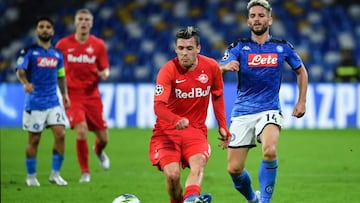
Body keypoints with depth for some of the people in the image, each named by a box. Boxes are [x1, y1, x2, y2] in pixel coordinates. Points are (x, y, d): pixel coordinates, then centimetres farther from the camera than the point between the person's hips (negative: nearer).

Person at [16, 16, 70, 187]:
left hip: (53, 102, 4)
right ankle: (31, 176, 15)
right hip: (34, 102, -4)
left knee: (60, 134, -8)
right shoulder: (29, 51, -3)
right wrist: (25, 83, -35)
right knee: (34, 139, 1)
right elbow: (20, 71, -15)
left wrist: (64, 93, 6)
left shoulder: (57, 54, 11)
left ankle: (55, 174, 3)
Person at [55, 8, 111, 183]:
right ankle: (85, 172, -4)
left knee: (103, 138, 3)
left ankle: (98, 150, 44)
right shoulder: (63, 44, 0)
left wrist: (104, 74, -17)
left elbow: (105, 69, 7)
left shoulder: (98, 45, 2)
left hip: (92, 95, 2)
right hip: (72, 95, -2)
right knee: (81, 131, -22)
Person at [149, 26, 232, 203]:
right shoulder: (168, 70, -14)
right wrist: (177, 120, -44)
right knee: (172, 174, -22)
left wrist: (222, 127, 15)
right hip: (167, 131, -2)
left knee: (198, 163, -29)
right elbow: (158, 106, -25)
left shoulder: (211, 67, -3)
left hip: (196, 130, 2)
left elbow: (217, 97, 17)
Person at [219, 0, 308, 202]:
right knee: (234, 169, -1)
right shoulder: (239, 47, 0)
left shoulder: (283, 47, 3)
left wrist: (301, 101, 11)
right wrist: (225, 66, -36)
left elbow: (301, 71, 19)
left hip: (269, 111, -1)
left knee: (270, 151, -31)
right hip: (242, 112, 1)